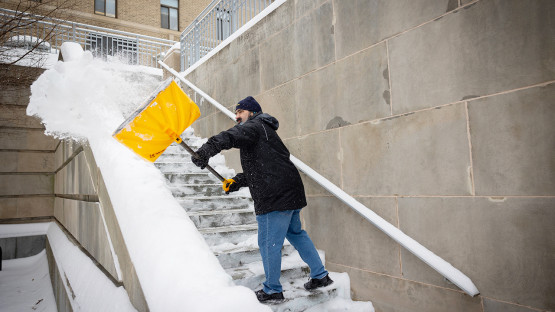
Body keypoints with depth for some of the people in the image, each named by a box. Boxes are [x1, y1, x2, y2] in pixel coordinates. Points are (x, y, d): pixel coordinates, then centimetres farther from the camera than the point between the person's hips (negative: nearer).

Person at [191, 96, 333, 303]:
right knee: (295, 233, 22)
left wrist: (205, 152, -33)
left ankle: (272, 290, 16)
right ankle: (320, 276, 30)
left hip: (275, 196, -11)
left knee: (269, 242, 1)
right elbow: (258, 169, 28)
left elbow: (230, 137, -26)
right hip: (290, 192, 11)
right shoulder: (263, 130, 27)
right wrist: (238, 181, 15)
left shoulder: (253, 127, -3)